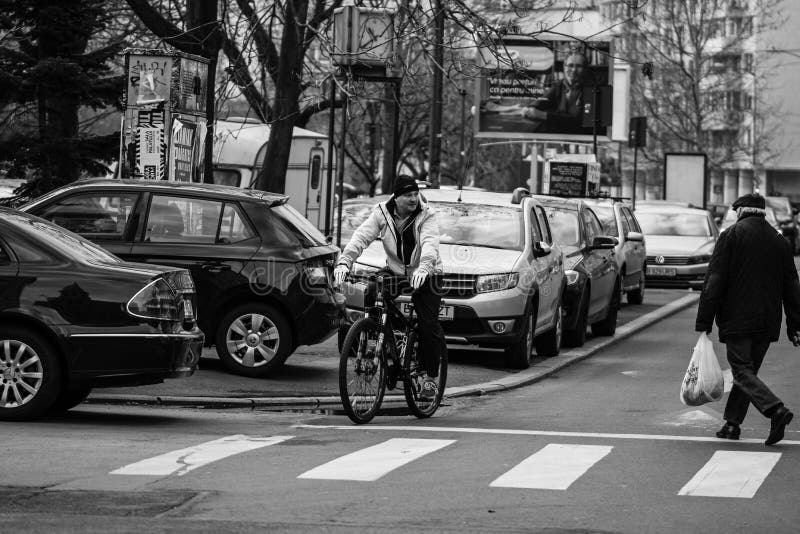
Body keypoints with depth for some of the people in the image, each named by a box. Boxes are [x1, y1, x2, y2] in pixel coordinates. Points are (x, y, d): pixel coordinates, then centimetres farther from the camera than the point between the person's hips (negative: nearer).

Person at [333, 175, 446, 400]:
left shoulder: (426, 216, -14)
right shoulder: (382, 213, -7)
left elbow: (430, 244, -32)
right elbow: (361, 236, -20)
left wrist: (424, 268, -53)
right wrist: (344, 261, -38)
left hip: (424, 276, -3)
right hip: (395, 273, 3)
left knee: (428, 326, -12)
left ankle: (430, 377, 4)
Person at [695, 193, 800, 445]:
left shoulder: (731, 236, -4)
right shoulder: (779, 241, 12)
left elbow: (714, 282, -9)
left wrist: (704, 322, -8)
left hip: (737, 320, -5)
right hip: (768, 322, 5)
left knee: (742, 371, -6)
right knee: (748, 370, 15)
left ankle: (776, 409, -26)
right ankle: (732, 424, 17)